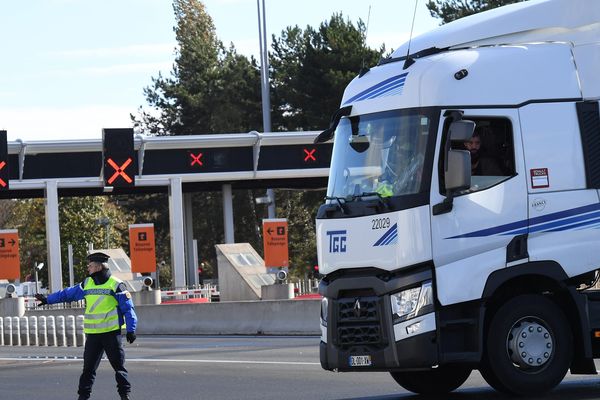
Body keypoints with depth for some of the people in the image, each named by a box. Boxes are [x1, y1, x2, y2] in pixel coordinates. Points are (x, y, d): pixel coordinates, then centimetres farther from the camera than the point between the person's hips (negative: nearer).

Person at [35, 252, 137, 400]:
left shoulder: (116, 285, -7)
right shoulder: (87, 284, 9)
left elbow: (128, 308, -7)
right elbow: (68, 293, 20)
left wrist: (131, 330, -12)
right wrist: (48, 299, 23)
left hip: (111, 333, -5)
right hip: (92, 334, 5)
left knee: (119, 365, 0)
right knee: (88, 367, 6)